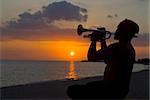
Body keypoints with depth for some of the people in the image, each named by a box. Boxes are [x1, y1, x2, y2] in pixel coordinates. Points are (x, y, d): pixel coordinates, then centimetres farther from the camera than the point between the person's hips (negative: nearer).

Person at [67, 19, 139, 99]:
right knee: (88, 86, 33)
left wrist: (94, 41, -3)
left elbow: (91, 57, -19)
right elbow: (107, 59, 24)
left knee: (72, 90, -10)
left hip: (111, 89, -10)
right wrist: (102, 40, 21)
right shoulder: (130, 49, 11)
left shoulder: (117, 47, -21)